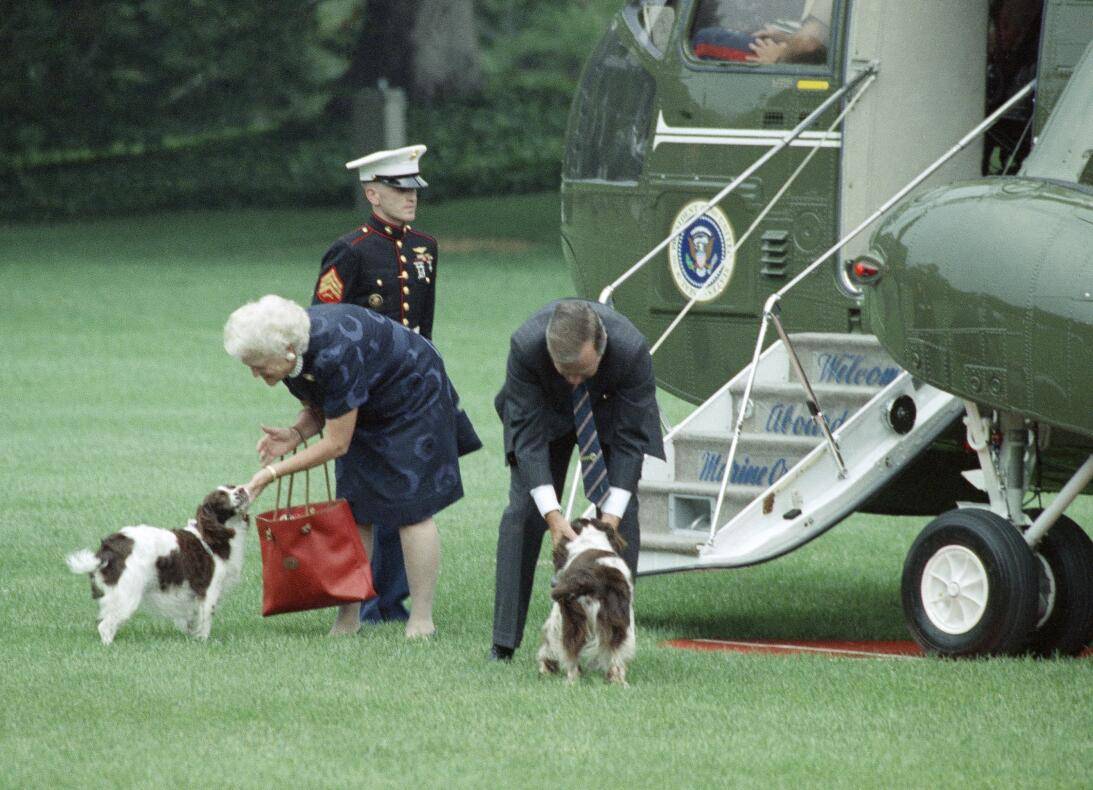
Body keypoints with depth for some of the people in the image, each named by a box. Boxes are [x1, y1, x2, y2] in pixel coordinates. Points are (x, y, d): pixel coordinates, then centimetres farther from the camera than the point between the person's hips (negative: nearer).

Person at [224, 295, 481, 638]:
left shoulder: (335, 354, -38)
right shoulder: (292, 354, -13)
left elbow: (337, 443, -31)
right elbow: (318, 411, 3)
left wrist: (273, 473, -29)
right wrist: (294, 434, -20)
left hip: (412, 399, -8)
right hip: (369, 414, 8)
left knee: (411, 509, -9)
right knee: (354, 510, 0)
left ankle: (422, 621, -3)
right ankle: (348, 619, 1)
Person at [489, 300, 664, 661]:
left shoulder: (632, 350, -39)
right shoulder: (525, 345, -39)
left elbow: (630, 441, -29)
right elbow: (527, 433, -32)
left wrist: (611, 517, -35)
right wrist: (552, 514, -39)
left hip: (611, 411, 0)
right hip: (544, 410, 0)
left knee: (621, 512, -12)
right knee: (523, 511, -10)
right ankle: (504, 642, -5)